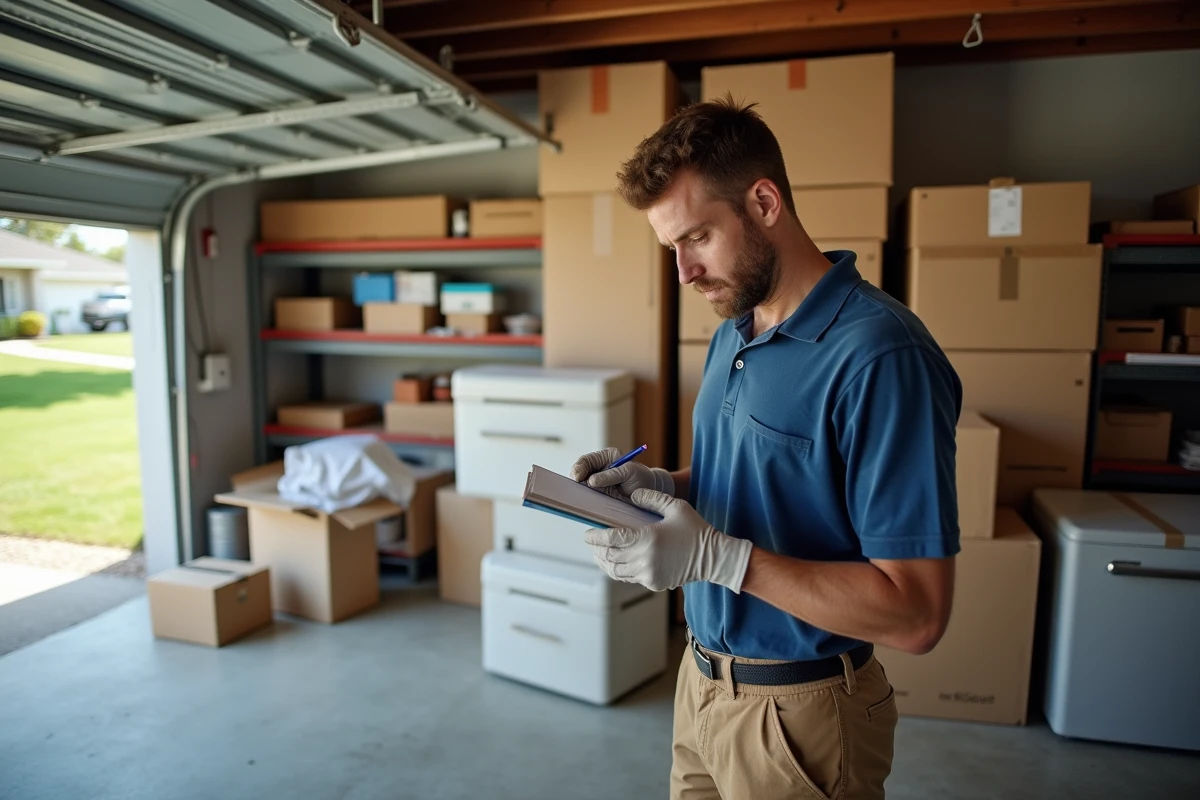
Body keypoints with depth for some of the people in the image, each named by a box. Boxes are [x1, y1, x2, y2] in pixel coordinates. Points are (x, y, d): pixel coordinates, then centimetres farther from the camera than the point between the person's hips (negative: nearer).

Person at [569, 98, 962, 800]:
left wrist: (716, 556, -29)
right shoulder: (733, 332, 4)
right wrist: (659, 484, -3)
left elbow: (917, 614, -25)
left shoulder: (880, 355, -24)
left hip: (797, 714, -7)